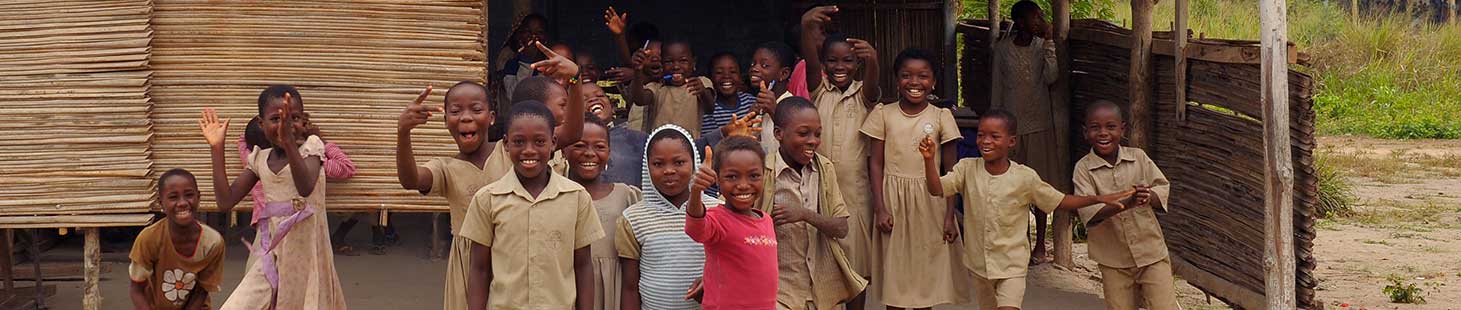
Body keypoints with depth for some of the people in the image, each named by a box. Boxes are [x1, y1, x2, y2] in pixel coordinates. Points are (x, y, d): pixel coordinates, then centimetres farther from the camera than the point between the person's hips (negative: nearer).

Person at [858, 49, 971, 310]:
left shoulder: (941, 117, 0)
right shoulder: (883, 114, 0)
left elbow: (950, 170, 2)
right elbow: (876, 164, 1)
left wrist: (950, 216, -3)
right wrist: (880, 208, -7)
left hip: (930, 201, 0)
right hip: (893, 200, 0)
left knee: (926, 270, 6)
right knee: (894, 271, 5)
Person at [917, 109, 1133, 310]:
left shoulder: (1025, 177, -11)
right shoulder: (967, 168, -7)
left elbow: (1059, 201, -2)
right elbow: (937, 189, -17)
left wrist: (1099, 199, -13)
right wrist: (929, 159, -34)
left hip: (1012, 265, -3)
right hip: (979, 264, 3)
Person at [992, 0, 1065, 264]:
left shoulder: (1042, 46, 0)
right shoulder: (1003, 48, 0)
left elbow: (1051, 77, -15)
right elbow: (998, 87, 5)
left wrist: (1048, 41, -16)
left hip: (1040, 124, 0)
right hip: (1012, 123, 0)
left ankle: (1040, 245, 10)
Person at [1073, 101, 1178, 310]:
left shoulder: (1138, 157, 0)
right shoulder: (1083, 168, -7)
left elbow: (1164, 188, 1)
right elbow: (1088, 211, -20)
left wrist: (1149, 196, -24)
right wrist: (1126, 203, -35)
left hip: (1151, 252, 1)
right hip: (1114, 261, -1)